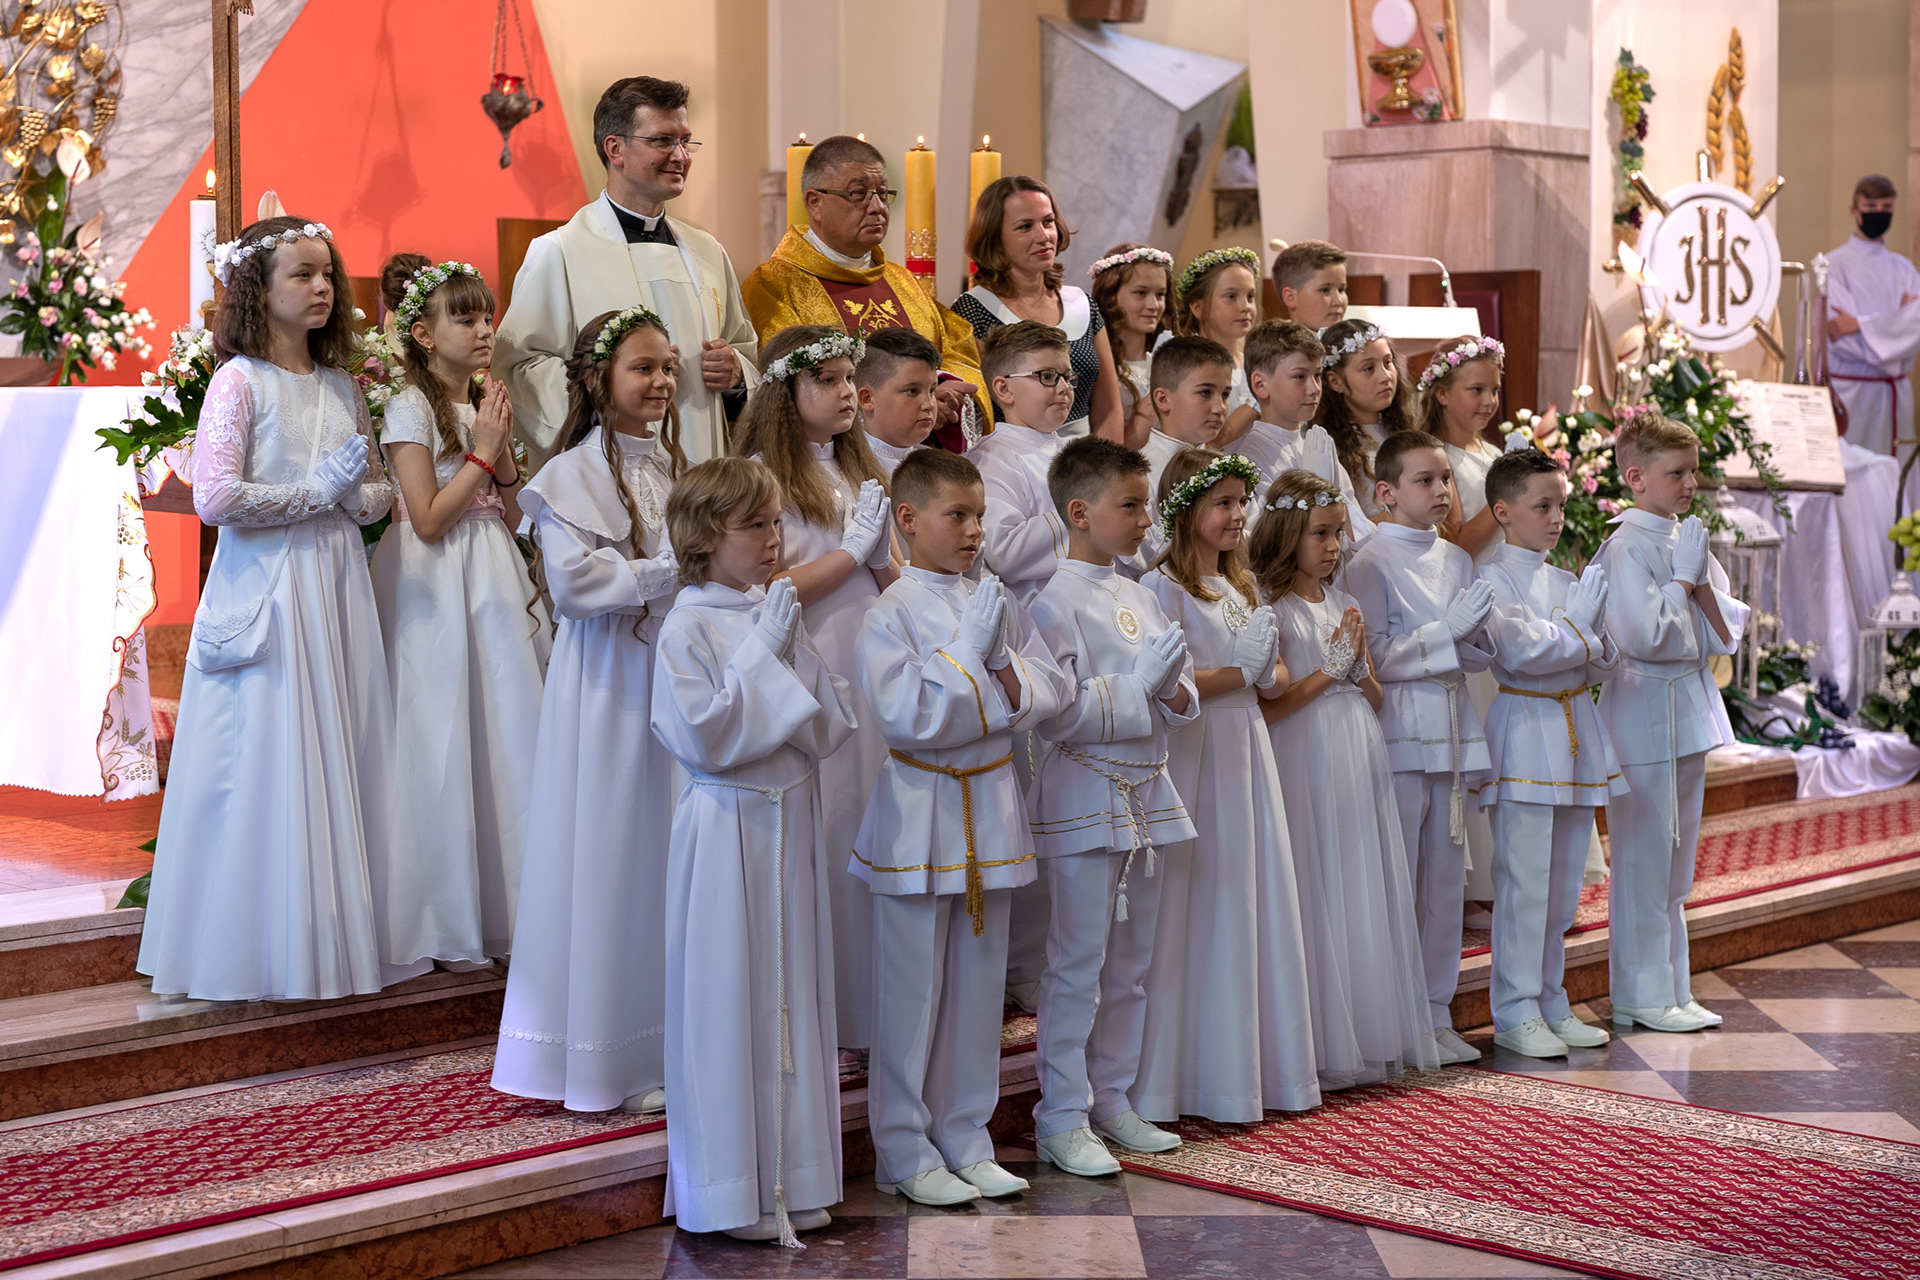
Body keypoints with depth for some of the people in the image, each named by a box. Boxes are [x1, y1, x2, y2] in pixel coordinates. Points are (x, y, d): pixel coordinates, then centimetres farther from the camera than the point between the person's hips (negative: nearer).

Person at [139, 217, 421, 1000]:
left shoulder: (341, 386, 13)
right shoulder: (240, 381, -6)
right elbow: (213, 497, -14)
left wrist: (364, 493, -3)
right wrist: (314, 492, -12)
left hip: (338, 585, 6)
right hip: (268, 590, -6)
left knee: (343, 755, 5)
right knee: (271, 761, -4)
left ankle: (344, 935, 13)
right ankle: (265, 954, 5)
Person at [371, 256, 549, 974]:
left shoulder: (486, 406, 13)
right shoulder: (411, 408, -8)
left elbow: (512, 516, 13)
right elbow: (428, 519, -15)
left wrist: (503, 448, -2)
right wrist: (483, 451, -11)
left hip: (497, 585, 7)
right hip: (438, 592, -7)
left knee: (507, 737, 5)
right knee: (444, 748, -4)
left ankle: (506, 911, 12)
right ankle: (447, 929, 4)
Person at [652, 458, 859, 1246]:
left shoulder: (779, 616, 7)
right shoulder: (687, 630, -10)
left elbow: (831, 728, 4)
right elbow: (703, 737, -19)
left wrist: (793, 656, -10)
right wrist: (762, 654, -18)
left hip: (790, 824, 6)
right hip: (727, 832, -6)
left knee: (794, 996, 10)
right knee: (728, 1004, 0)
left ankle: (792, 1182, 20)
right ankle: (730, 1192, 10)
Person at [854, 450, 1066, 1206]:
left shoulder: (997, 602, 7)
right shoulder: (893, 613, -9)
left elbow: (1046, 692, 4)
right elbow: (906, 718, -19)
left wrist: (1002, 664, -14)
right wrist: (968, 655, -19)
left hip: (990, 808, 6)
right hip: (920, 814, -5)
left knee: (978, 985, 11)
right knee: (912, 990, 0)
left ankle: (965, 1141, 22)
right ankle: (905, 1154, 10)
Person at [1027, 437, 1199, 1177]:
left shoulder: (1140, 599, 13)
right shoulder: (1056, 600, -12)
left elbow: (1178, 704, 17)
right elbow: (1058, 713, -19)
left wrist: (1175, 691, -5)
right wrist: (1138, 686, -21)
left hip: (1144, 795, 8)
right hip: (1084, 800, -8)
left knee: (1130, 964, 14)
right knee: (1078, 964, -3)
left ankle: (1111, 1101, 24)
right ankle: (1062, 1121, 4)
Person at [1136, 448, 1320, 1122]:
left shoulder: (1242, 587, 17)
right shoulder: (1163, 586, -8)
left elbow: (1275, 675, 16)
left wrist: (1269, 675, -6)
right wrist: (1238, 671, -14)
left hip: (1248, 752, 8)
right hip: (1196, 757, -8)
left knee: (1254, 904, 8)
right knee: (1201, 911, -4)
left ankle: (1258, 1066, 15)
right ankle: (1204, 1075, 1)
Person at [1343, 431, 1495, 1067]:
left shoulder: (1457, 560, 14)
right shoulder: (1370, 562, -6)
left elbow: (1481, 653, 18)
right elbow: (1375, 657, -13)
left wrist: (1472, 636, -4)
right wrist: (1448, 630, -18)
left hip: (1452, 734, 7)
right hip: (1399, 734, -7)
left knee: (1445, 878, 10)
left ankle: (1435, 1015, 18)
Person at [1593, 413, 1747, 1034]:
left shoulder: (1689, 541, 11)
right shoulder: (1627, 547, -14)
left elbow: (1729, 633, 8)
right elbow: (1646, 635, -24)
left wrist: (1702, 583, -9)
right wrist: (1683, 578, -13)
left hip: (1689, 711, 9)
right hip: (1644, 716, -9)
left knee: (1676, 864, 13)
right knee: (1643, 862, -2)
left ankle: (1669, 989, 21)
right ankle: (1641, 997, 6)